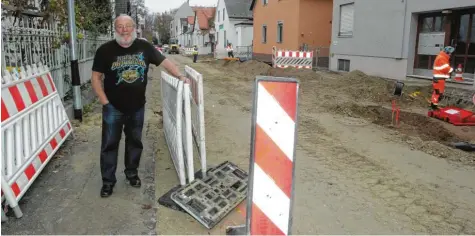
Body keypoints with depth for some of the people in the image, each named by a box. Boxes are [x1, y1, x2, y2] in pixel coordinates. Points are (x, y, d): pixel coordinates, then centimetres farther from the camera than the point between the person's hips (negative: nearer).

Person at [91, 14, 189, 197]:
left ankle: (132, 173, 36)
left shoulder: (144, 47, -4)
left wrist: (179, 76, -13)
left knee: (135, 142, 16)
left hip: (137, 107, 3)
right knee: (109, 144, 7)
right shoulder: (105, 50, -10)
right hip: (113, 108, -2)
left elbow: (164, 62, 2)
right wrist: (105, 102, -11)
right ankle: (108, 181, 22)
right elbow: (96, 77, -6)